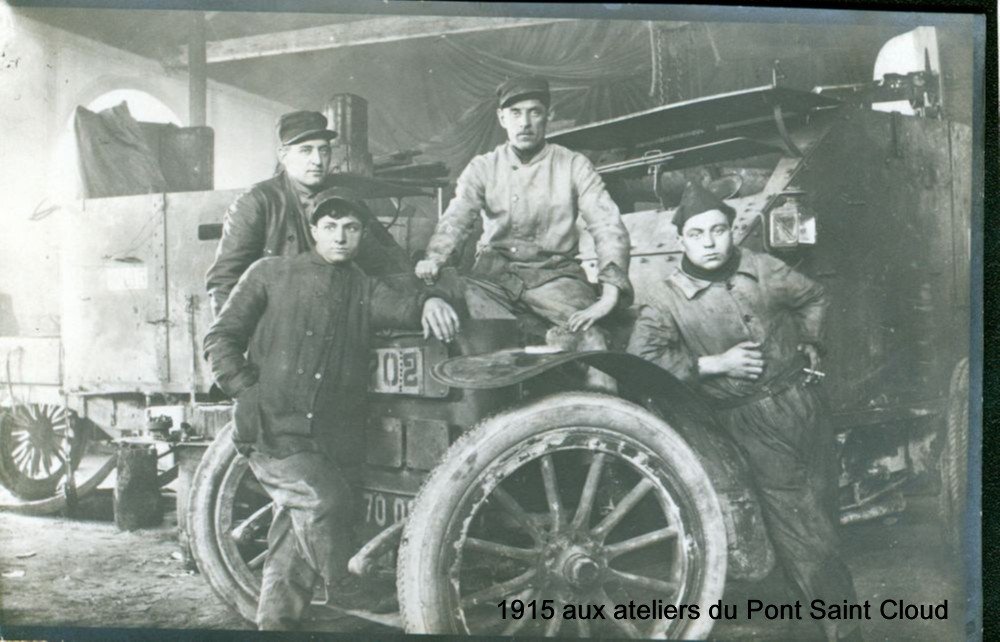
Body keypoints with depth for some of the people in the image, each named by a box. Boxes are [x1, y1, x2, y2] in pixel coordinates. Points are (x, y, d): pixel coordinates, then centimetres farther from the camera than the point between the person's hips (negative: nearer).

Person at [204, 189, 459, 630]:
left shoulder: (365, 289, 15)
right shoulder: (271, 273, 8)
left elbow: (396, 306, -7)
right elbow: (221, 336, 7)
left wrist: (427, 303, -30)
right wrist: (250, 390, -6)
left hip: (334, 438, 3)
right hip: (272, 428, -3)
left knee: (297, 534, 8)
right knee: (324, 501, -21)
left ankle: (275, 620, 23)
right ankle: (351, 596, 0)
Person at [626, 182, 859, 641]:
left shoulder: (761, 268, 3)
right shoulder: (667, 298, -9)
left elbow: (813, 297, 19)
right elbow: (641, 356, -19)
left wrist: (810, 346, 9)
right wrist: (714, 364, -19)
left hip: (801, 398, 4)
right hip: (752, 422, -4)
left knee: (824, 512, 14)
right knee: (804, 536, -3)